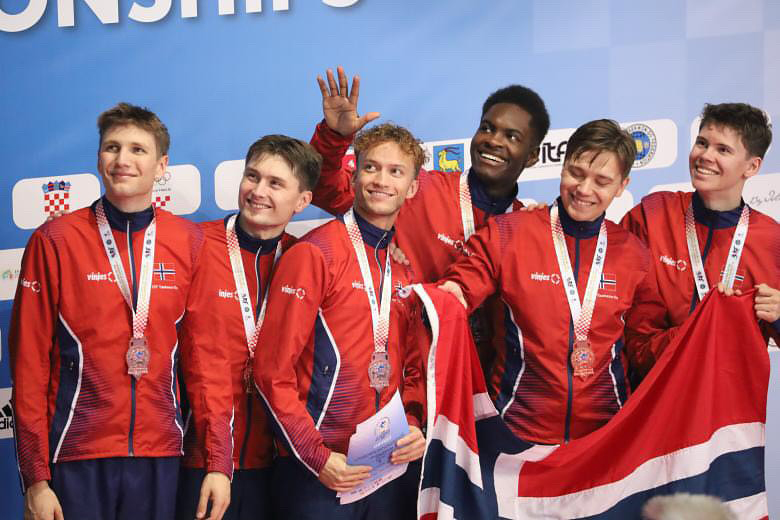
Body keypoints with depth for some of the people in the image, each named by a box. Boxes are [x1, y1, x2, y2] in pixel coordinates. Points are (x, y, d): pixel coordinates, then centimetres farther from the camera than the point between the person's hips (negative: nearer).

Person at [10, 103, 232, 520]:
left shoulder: (189, 243, 4)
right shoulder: (54, 241, -2)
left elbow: (204, 354, 4)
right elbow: (29, 363, -2)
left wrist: (219, 462, -2)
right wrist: (35, 477, -5)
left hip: (158, 455, 2)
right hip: (76, 456, -2)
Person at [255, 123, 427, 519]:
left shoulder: (408, 267, 10)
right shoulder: (314, 254, -7)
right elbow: (273, 370, -10)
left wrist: (413, 424, -2)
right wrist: (316, 456, -15)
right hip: (317, 472, -5)